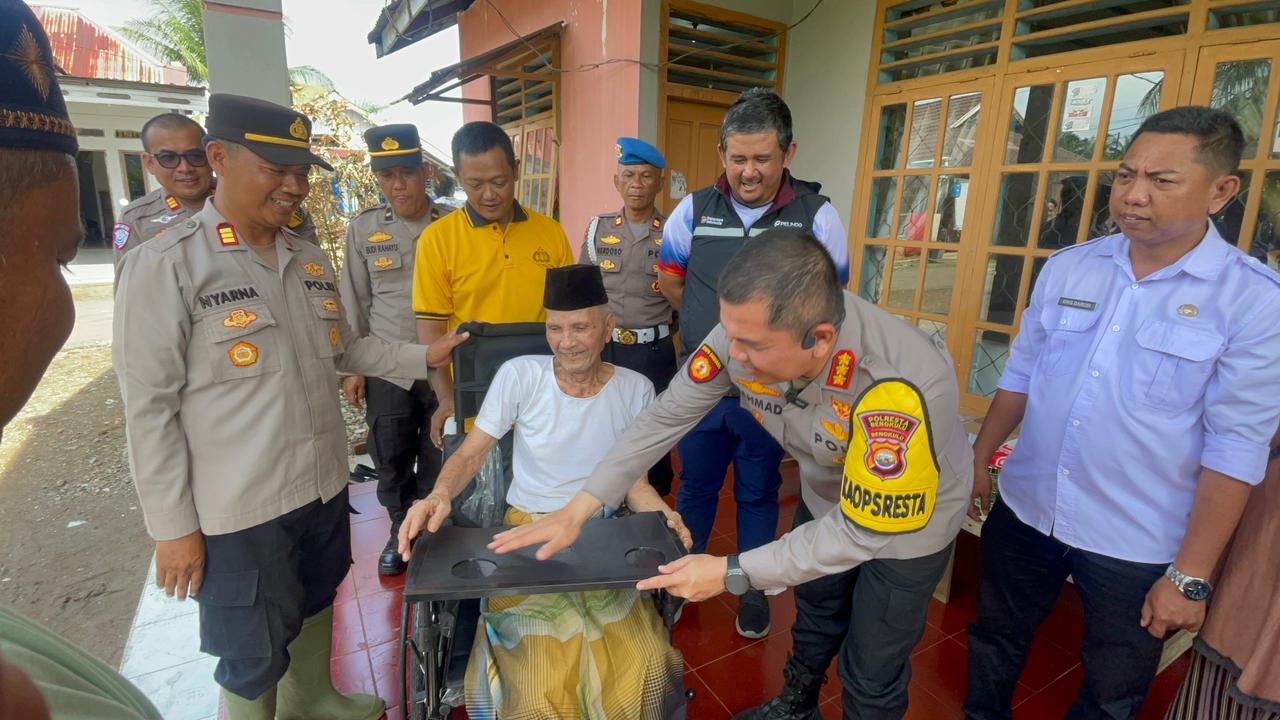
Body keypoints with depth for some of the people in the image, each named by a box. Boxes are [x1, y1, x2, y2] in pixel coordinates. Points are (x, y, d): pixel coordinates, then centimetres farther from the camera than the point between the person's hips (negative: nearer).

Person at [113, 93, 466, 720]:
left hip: (325, 486, 7)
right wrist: (173, 527, -12)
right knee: (253, 659, 13)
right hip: (239, 509, -6)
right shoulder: (164, 265, -15)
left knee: (317, 613, 27)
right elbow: (149, 408, -14)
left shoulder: (311, 261, 5)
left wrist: (423, 357, 0)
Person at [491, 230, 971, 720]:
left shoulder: (903, 390, -43)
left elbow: (862, 530, -33)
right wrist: (576, 510, -21)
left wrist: (732, 573, -30)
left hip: (906, 521, -4)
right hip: (827, 498, 5)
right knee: (814, 617, 29)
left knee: (871, 677, 13)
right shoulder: (747, 331, -30)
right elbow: (666, 416, -21)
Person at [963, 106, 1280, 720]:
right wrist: (978, 459, 10)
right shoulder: (1066, 267, -2)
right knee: (993, 645, 21)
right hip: (1023, 512, 3)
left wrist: (1191, 574, -12)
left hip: (1136, 546, -2)